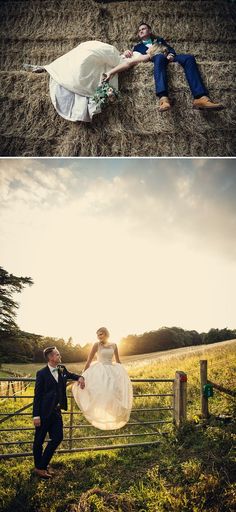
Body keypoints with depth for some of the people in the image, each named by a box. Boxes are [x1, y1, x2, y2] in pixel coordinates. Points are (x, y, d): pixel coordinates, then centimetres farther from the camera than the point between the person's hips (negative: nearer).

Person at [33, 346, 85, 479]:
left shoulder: (62, 369, 3)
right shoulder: (42, 373, -14)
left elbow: (70, 375, 24)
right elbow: (37, 395, -12)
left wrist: (80, 377, 1)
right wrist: (36, 416, -14)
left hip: (57, 411, 6)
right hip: (44, 412, -6)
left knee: (58, 438, 10)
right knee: (39, 440, 8)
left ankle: (43, 464, 28)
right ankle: (38, 467, 27)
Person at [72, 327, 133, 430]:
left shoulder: (113, 345, 5)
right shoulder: (97, 345, -5)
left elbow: (118, 361, 16)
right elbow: (89, 360, -3)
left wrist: (122, 372, 16)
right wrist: (84, 375, -3)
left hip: (112, 371, 4)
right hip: (100, 371, -4)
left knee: (117, 389, -4)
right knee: (100, 391, -18)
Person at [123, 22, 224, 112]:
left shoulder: (159, 39, 36)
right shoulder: (138, 46, 31)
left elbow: (170, 48, 21)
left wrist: (171, 54, -3)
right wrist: (127, 52, -9)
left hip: (168, 57, 3)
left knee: (189, 58, -28)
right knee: (160, 56, -41)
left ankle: (200, 98, -47)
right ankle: (163, 98, -66)